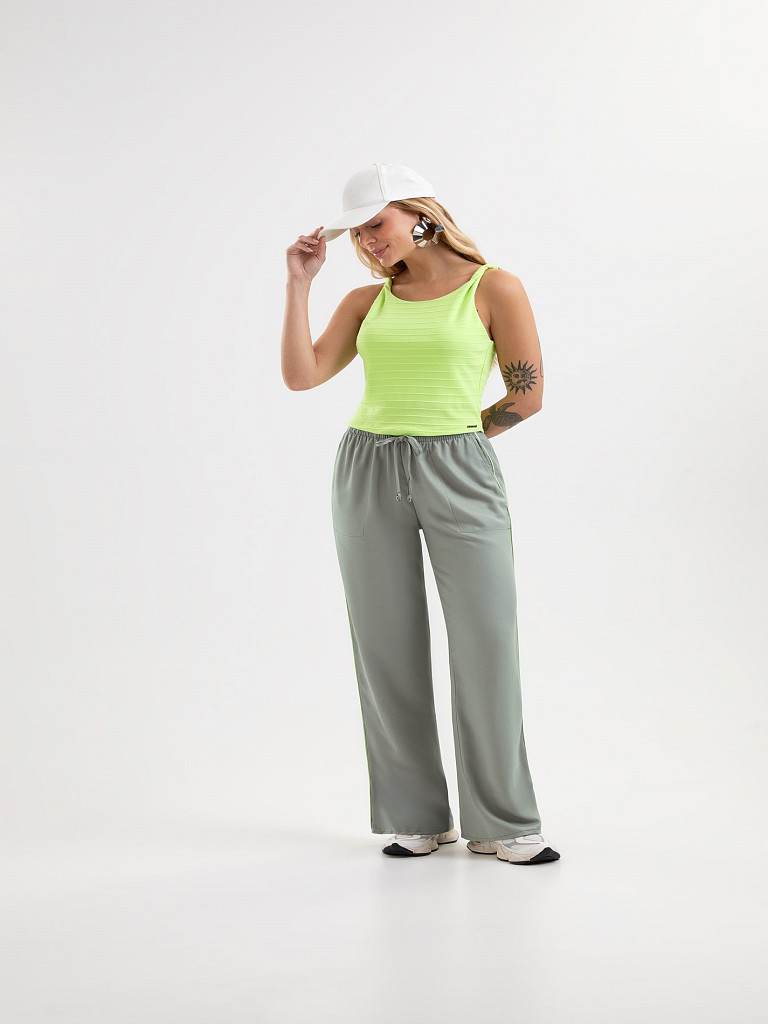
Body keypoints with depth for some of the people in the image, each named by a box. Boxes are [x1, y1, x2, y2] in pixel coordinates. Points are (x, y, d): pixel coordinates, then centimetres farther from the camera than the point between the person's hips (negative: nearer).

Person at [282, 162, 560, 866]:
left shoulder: (494, 289, -1)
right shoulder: (366, 302, 10)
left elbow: (528, 394, 0)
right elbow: (301, 376, 0)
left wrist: (453, 434, 7)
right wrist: (299, 283, -2)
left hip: (460, 475, -3)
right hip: (368, 473, 4)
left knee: (487, 643, -6)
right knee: (389, 649, 3)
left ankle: (502, 822, 4)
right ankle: (417, 817, 13)